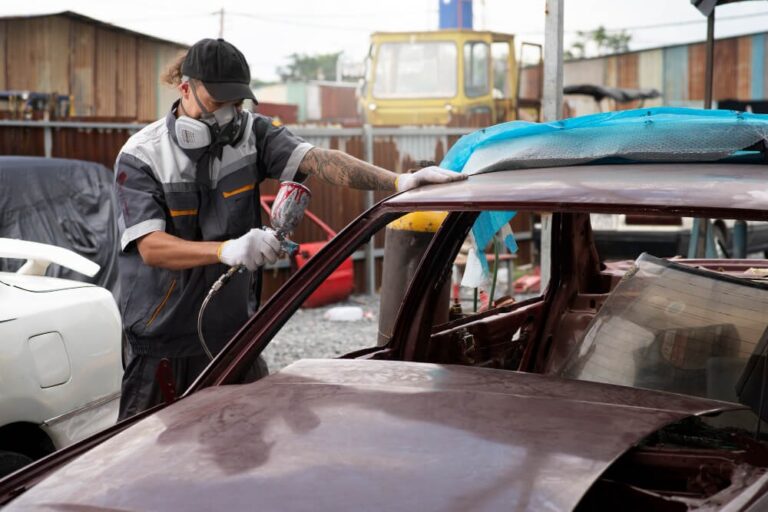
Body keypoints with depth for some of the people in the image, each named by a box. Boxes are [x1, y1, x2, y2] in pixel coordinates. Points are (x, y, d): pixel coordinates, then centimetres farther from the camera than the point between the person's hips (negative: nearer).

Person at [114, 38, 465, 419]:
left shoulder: (251, 134, 1)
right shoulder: (141, 156, -8)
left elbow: (317, 160, -14)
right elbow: (150, 247, -19)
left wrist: (399, 181, -30)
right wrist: (226, 250, -36)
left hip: (234, 334, 3)